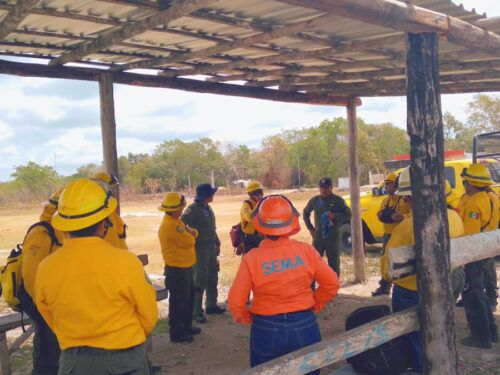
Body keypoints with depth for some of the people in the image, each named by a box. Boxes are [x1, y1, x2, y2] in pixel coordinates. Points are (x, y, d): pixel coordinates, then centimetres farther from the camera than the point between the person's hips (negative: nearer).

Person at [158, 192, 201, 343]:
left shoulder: (174, 221, 11)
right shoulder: (171, 225, -24)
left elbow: (193, 234, 10)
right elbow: (189, 241, -23)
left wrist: (191, 232, -13)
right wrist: (190, 234, -3)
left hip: (184, 267, 11)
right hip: (178, 270, -11)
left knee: (188, 298, 21)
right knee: (178, 301, 0)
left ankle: (186, 326, 34)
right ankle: (176, 333, 10)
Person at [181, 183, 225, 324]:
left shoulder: (208, 208, 11)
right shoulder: (193, 209, -16)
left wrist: (217, 243, 19)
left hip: (211, 247, 9)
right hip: (199, 249, -9)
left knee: (212, 278, 16)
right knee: (199, 281, -4)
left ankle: (211, 305, 30)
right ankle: (197, 311, 2)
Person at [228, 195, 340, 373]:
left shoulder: (251, 259, -13)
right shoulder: (305, 250, -9)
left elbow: (236, 300, -11)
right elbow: (332, 283, -1)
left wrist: (246, 318, 8)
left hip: (267, 330, -1)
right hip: (304, 327, 1)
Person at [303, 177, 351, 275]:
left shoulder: (338, 200, -3)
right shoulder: (315, 200, 5)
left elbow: (348, 215, -4)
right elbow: (306, 213, 19)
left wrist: (335, 216, -21)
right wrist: (310, 228, 10)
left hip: (333, 235, -2)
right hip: (318, 235, 2)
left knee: (334, 262, 5)